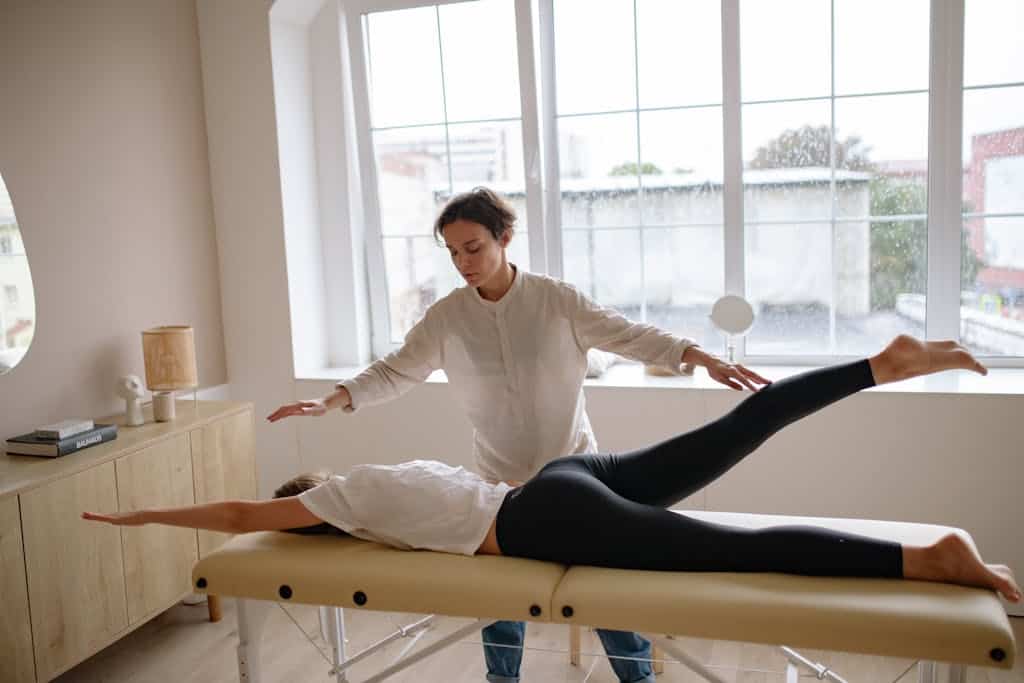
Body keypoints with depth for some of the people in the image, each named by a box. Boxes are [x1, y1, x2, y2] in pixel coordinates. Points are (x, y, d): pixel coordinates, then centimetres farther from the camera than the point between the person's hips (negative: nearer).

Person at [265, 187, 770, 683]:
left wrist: (704, 359, -23)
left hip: (572, 470, -1)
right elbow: (396, 372, -2)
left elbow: (628, 337, -12)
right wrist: (331, 401, -15)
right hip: (500, 479, 2)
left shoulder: (557, 300, -11)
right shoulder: (446, 317, -6)